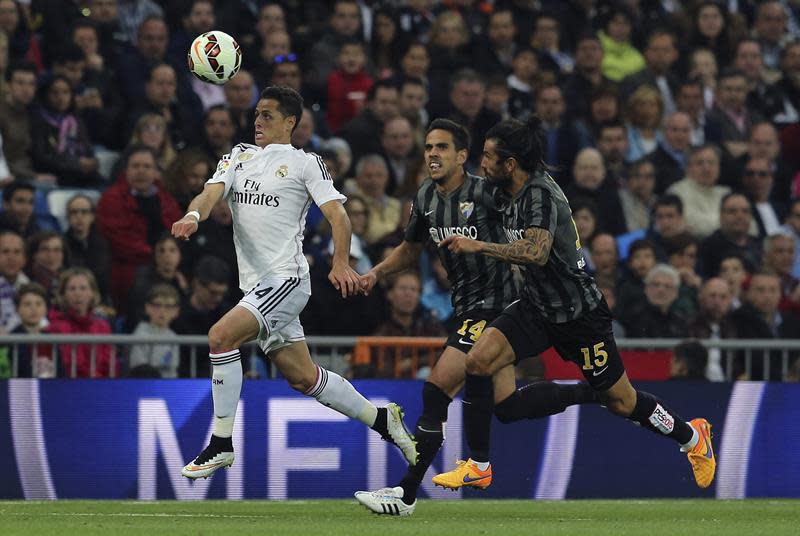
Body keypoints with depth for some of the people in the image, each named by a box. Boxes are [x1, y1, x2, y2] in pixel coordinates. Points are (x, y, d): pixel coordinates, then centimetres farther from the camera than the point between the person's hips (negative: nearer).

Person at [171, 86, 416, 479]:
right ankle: (381, 419, 27)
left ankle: (221, 445, -16)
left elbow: (337, 214, -9)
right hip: (256, 285, 7)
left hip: (286, 278, -7)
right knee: (303, 377, 11)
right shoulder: (239, 157, 16)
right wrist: (193, 215, -24)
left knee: (221, 336, -23)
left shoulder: (304, 163, -1)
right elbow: (211, 193, 0)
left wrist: (341, 263, -25)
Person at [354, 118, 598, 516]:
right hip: (466, 307, 8)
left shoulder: (486, 192, -14)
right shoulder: (426, 198, 8)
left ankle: (406, 493, -7)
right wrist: (376, 274, 9)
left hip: (493, 302, -8)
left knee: (437, 389, -12)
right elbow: (410, 249, 24)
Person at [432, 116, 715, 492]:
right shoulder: (516, 194, 2)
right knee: (477, 360, -14)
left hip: (579, 315, -8)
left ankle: (692, 436, 35)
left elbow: (537, 252, -40)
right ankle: (478, 468, -6)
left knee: (621, 402, 7)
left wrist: (479, 247, -36)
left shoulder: (540, 194, -24)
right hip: (537, 306, 8)